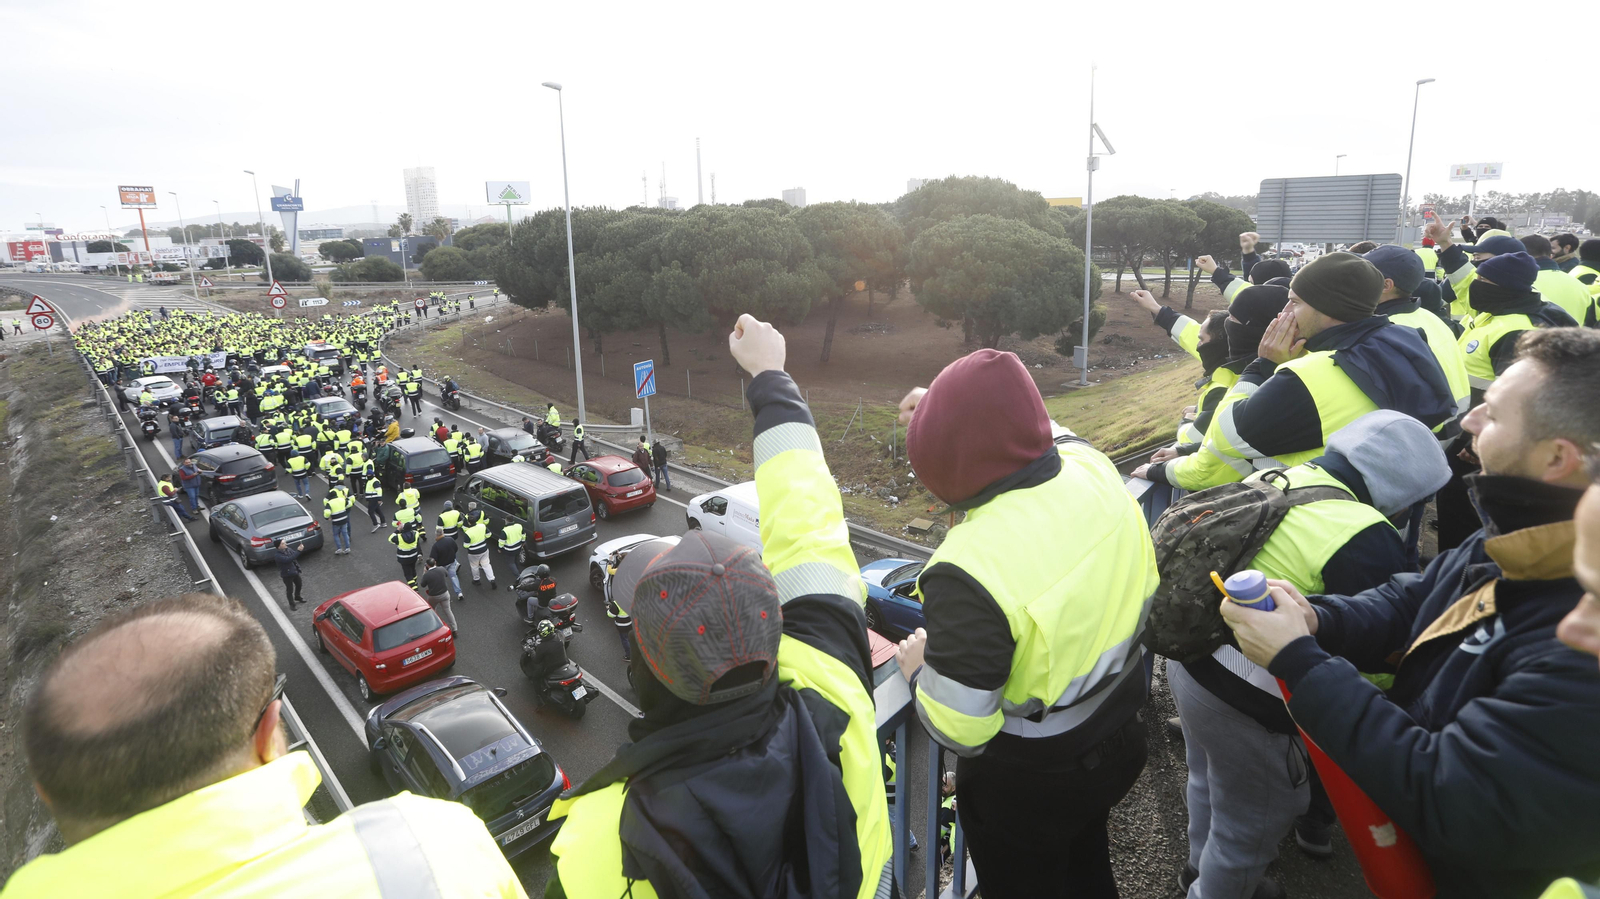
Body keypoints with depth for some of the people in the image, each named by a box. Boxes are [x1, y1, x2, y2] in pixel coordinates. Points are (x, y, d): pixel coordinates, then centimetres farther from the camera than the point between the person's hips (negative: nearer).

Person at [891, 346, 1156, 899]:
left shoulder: (970, 571, -40)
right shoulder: (1096, 470, -19)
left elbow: (957, 730, -30)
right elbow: (1047, 435, 7)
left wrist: (918, 668, -11)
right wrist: (951, 414, 10)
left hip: (1026, 786, -6)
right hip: (1119, 743, 6)